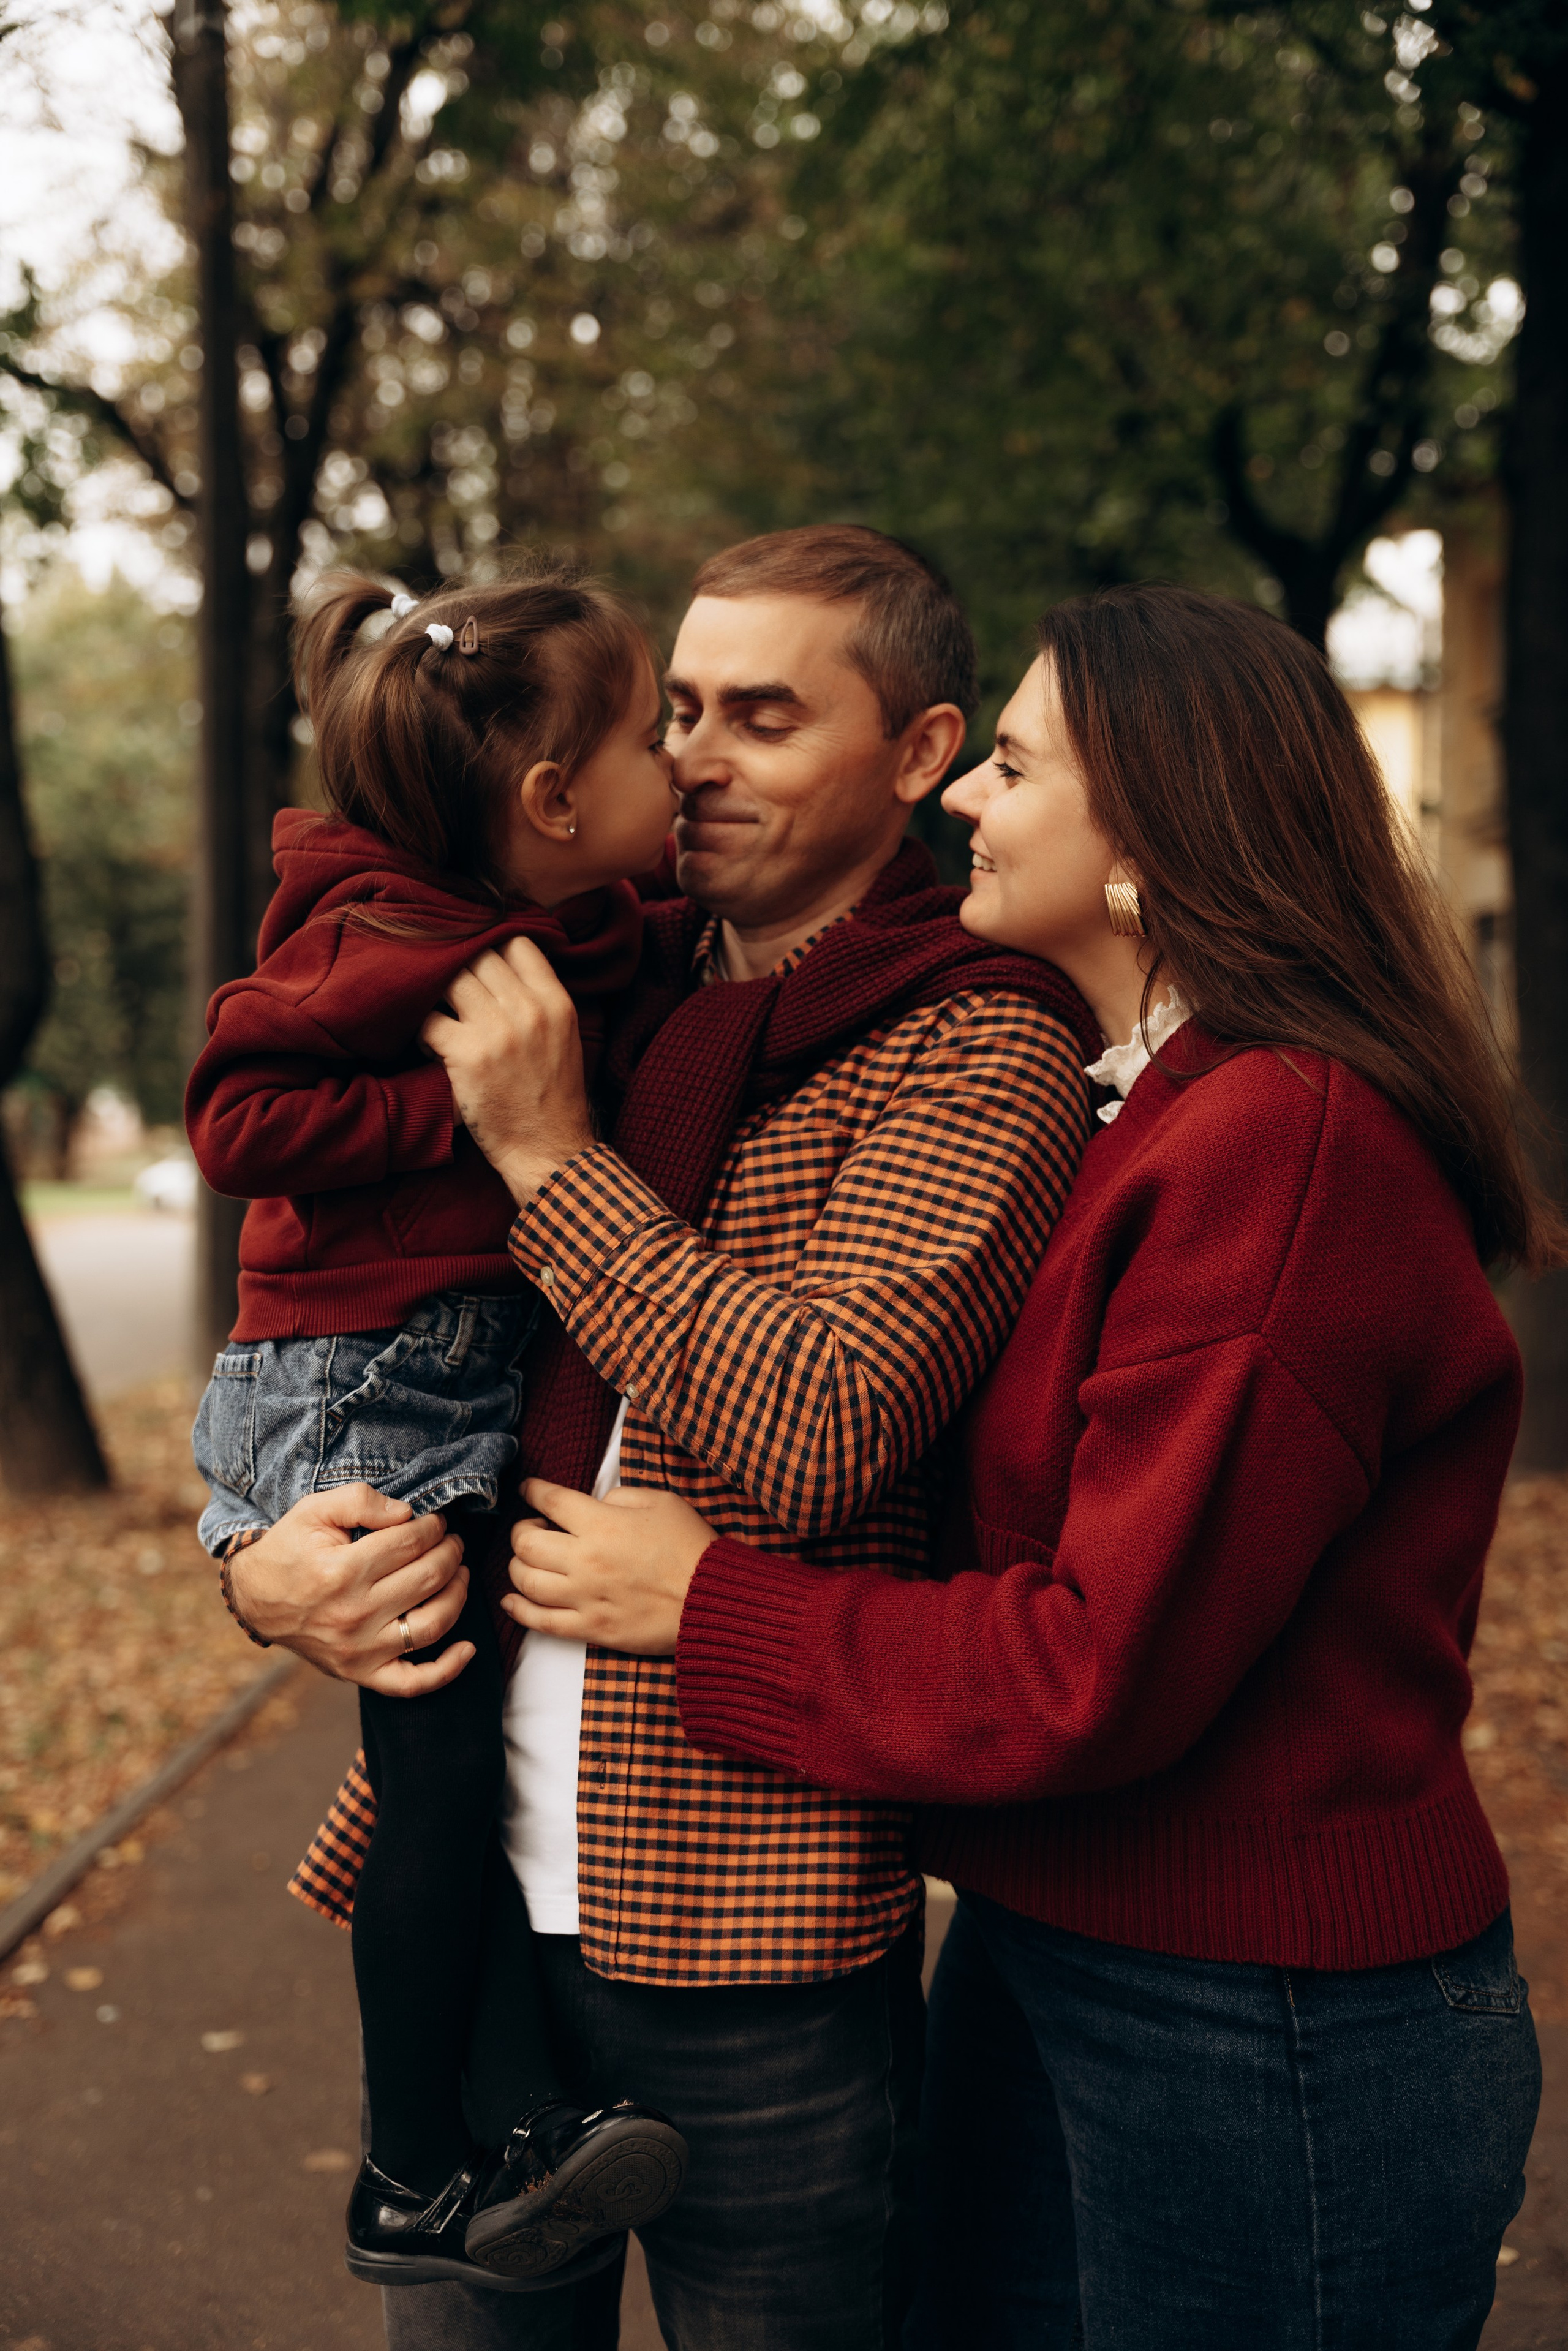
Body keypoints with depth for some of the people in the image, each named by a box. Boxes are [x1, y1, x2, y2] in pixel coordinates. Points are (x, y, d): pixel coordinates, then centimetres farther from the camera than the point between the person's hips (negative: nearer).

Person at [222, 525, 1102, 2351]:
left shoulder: (978, 1049, -8)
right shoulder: (588, 998, 9)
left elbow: (819, 1431, -22)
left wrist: (554, 1158, -15)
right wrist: (261, 1556, -5)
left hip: (745, 1927, -5)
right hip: (468, 1874, 6)